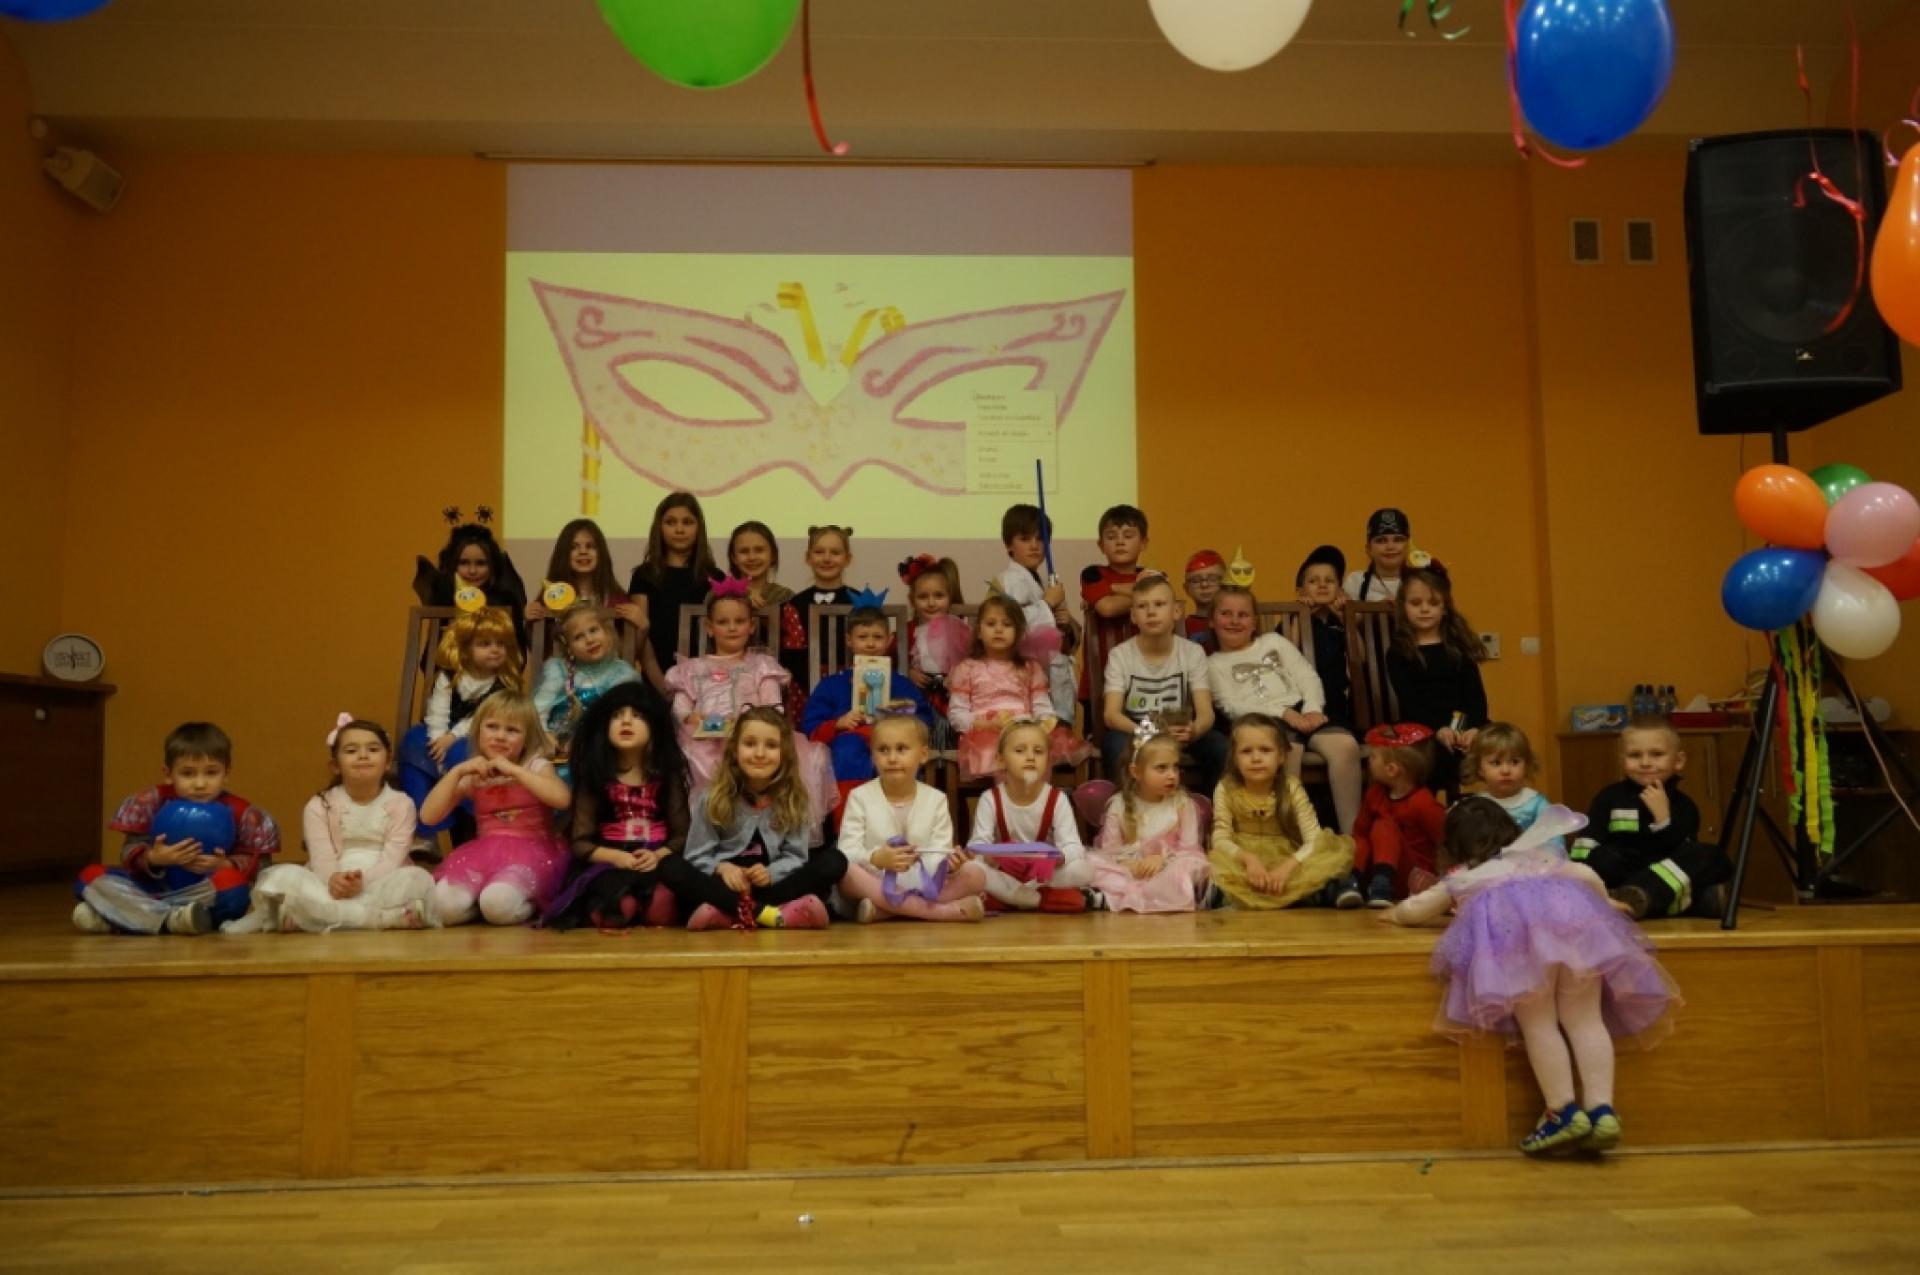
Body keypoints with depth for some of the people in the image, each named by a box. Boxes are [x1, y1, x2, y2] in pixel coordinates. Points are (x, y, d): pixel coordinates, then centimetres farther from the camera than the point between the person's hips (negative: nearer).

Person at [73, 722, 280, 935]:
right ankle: (170, 920, -36)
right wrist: (152, 858, -26)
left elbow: (259, 862, -5)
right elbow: (130, 852, -4)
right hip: (153, 887, 3)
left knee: (233, 883, -36)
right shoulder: (152, 803, 1)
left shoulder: (239, 812, -2)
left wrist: (226, 865, -24)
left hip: (209, 892, -3)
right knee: (91, 876, -14)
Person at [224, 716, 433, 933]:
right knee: (283, 876, -27)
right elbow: (321, 859, -6)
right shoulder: (319, 806, 8)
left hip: (381, 886, 0)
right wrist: (333, 880, -31)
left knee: (418, 878, -33)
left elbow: (392, 858, -8)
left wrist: (363, 880, -30)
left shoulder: (401, 803, 5)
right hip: (333, 889, 1)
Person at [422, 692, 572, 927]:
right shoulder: (471, 776, 12)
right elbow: (428, 816, 4)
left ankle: (529, 904, -1)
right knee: (445, 905, -25)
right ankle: (481, 900, 5)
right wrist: (457, 771, -4)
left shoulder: (536, 765, 3)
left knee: (498, 903, -34)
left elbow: (562, 798, -18)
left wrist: (513, 770, -16)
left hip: (531, 850, -3)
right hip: (484, 851, 3)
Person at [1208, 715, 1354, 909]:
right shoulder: (1226, 789, -6)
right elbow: (1221, 839, -12)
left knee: (1342, 848, -22)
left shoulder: (1291, 788, -7)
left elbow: (1315, 840, -15)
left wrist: (1287, 866, -32)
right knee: (1214, 859, -34)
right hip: (1244, 860, 0)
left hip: (1286, 859, 0)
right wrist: (1248, 858, -32)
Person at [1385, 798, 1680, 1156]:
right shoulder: (1536, 857, 42)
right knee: (1585, 1020, 2)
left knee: (1539, 1025, -4)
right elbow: (1588, 877, 41)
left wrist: (1393, 913, 66)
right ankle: (1601, 1110, -8)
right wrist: (1603, 907, 61)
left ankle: (1564, 1113, -11)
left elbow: (1416, 909, 44)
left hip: (1508, 921, -3)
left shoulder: (1458, 879, 36)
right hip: (1568, 908, 3)